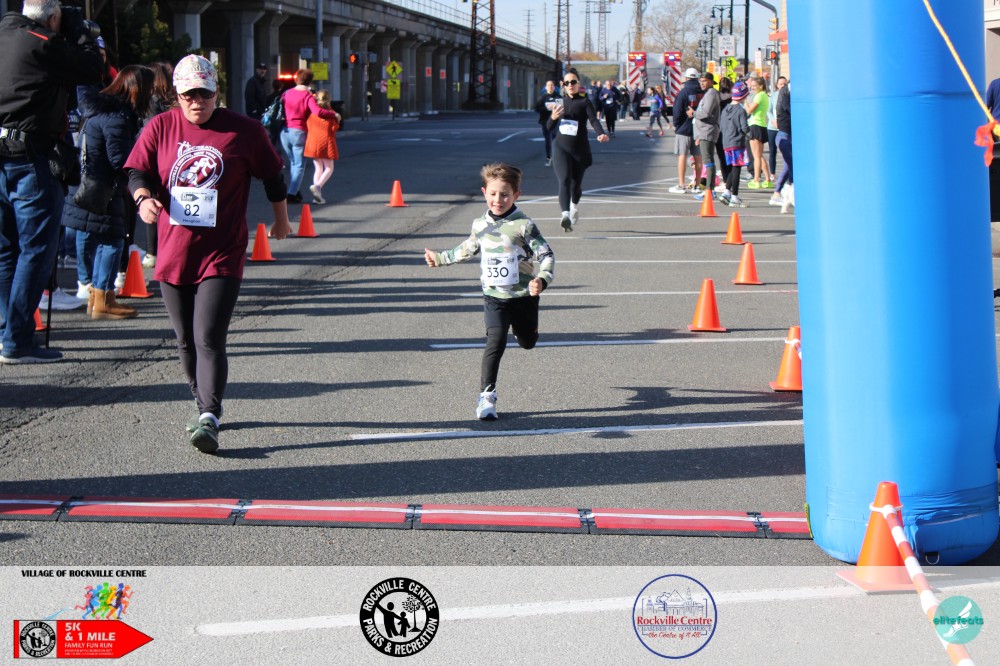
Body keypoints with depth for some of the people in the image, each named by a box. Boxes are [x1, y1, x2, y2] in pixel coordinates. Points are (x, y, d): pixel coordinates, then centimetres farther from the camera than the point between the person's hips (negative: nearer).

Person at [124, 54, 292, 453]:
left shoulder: (244, 131, 0)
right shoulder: (160, 128, 4)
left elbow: (272, 176, 13)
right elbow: (136, 172, 4)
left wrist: (281, 219, 24)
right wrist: (143, 197, -19)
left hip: (222, 255, -3)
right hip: (173, 253, 4)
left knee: (209, 339, -15)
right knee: (186, 341, 12)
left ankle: (209, 419, -20)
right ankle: (204, 405, 29)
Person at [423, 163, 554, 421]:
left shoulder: (524, 225, -15)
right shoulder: (480, 224, 0)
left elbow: (547, 255, -14)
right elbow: (469, 249, 21)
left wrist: (542, 280, -33)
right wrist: (440, 258, 31)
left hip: (523, 296, -1)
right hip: (494, 296, 1)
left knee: (527, 342, 19)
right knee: (495, 342, -16)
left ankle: (520, 326, 57)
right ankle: (486, 396, -15)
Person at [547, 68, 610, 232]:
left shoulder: (584, 102, -3)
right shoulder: (561, 102, 9)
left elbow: (594, 120, -18)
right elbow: (550, 127, 13)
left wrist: (601, 134, -39)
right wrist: (553, 117, -10)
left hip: (580, 149, -1)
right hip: (561, 148, 1)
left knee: (576, 183, 11)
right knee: (564, 180, -18)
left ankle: (575, 206, 45)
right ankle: (565, 215, -31)